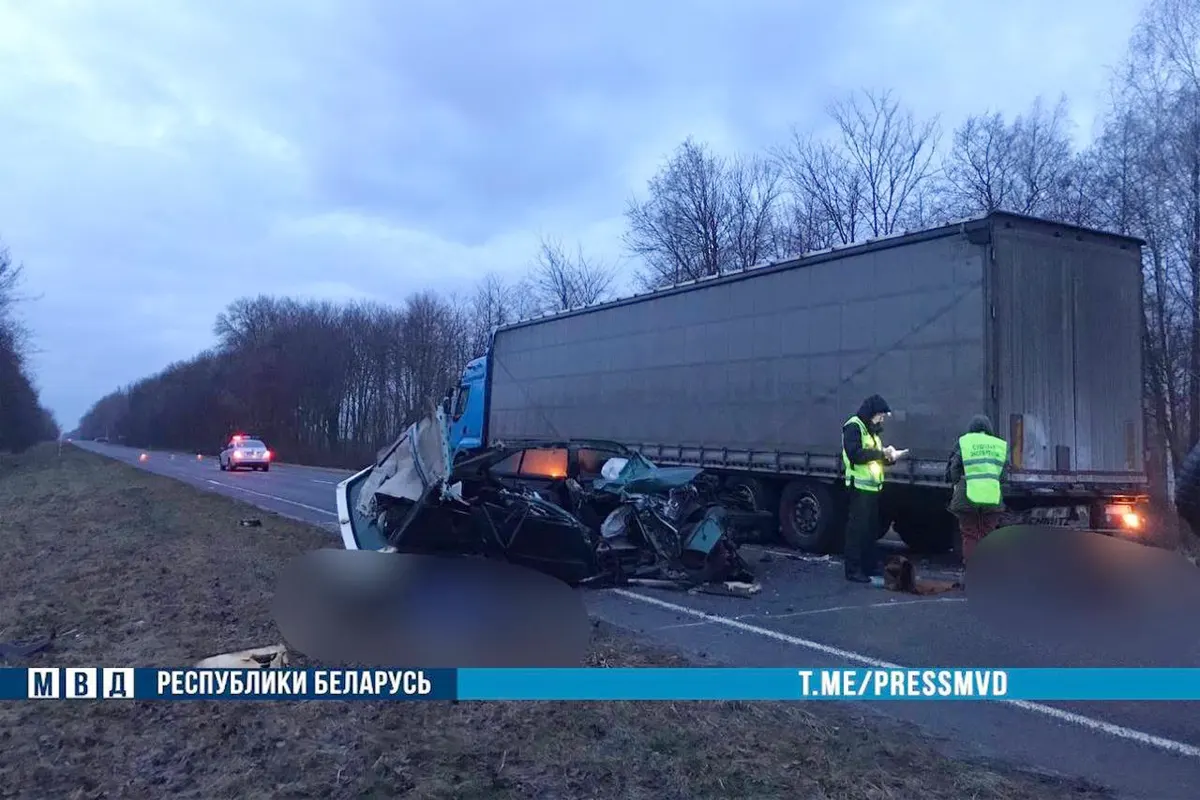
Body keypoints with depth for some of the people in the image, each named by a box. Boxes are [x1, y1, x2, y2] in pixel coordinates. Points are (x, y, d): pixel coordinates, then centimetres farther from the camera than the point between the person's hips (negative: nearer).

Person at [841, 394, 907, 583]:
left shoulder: (871, 429, 20)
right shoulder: (853, 426, -10)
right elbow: (855, 454, -22)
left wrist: (890, 456, 3)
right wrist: (881, 453, -16)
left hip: (872, 487, 9)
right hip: (859, 486, -9)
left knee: (871, 528, 13)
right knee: (857, 528, -7)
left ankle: (869, 566, 22)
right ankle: (853, 570, -3)